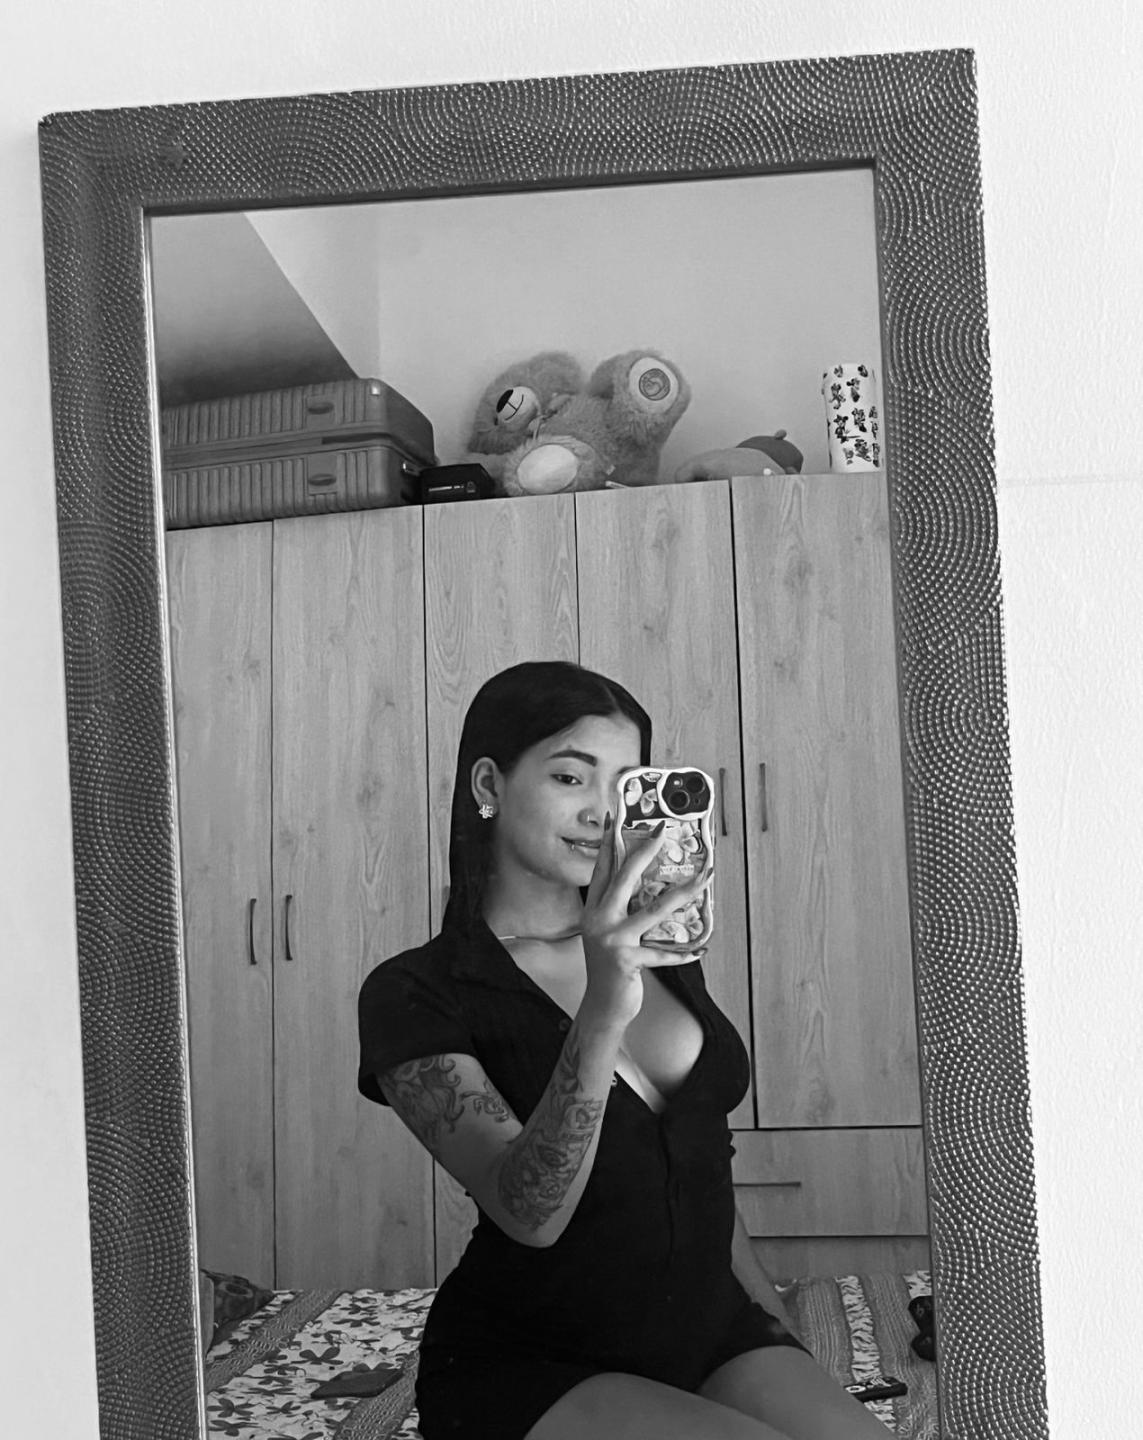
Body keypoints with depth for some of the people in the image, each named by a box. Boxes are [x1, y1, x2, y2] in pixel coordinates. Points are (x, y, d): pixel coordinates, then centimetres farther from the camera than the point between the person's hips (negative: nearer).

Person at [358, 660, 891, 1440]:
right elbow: (530, 1214, -25)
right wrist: (600, 1018, -40)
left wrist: (780, 1327, 11)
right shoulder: (416, 996, -12)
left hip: (711, 1330, 5)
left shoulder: (658, 950, 7)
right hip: (526, 1369, -5)